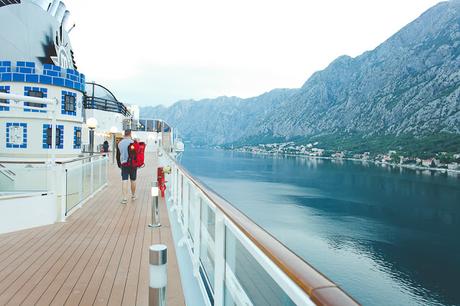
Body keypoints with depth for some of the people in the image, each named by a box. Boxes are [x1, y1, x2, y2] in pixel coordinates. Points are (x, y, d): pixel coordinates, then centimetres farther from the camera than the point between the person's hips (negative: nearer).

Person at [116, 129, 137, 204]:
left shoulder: (119, 143, 4)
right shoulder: (132, 142, -7)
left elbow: (118, 156, 12)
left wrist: (119, 165, 21)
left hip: (124, 164, 2)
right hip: (133, 164, -2)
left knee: (124, 181, -2)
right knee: (133, 180, 11)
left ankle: (125, 198, -9)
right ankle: (133, 196, 26)